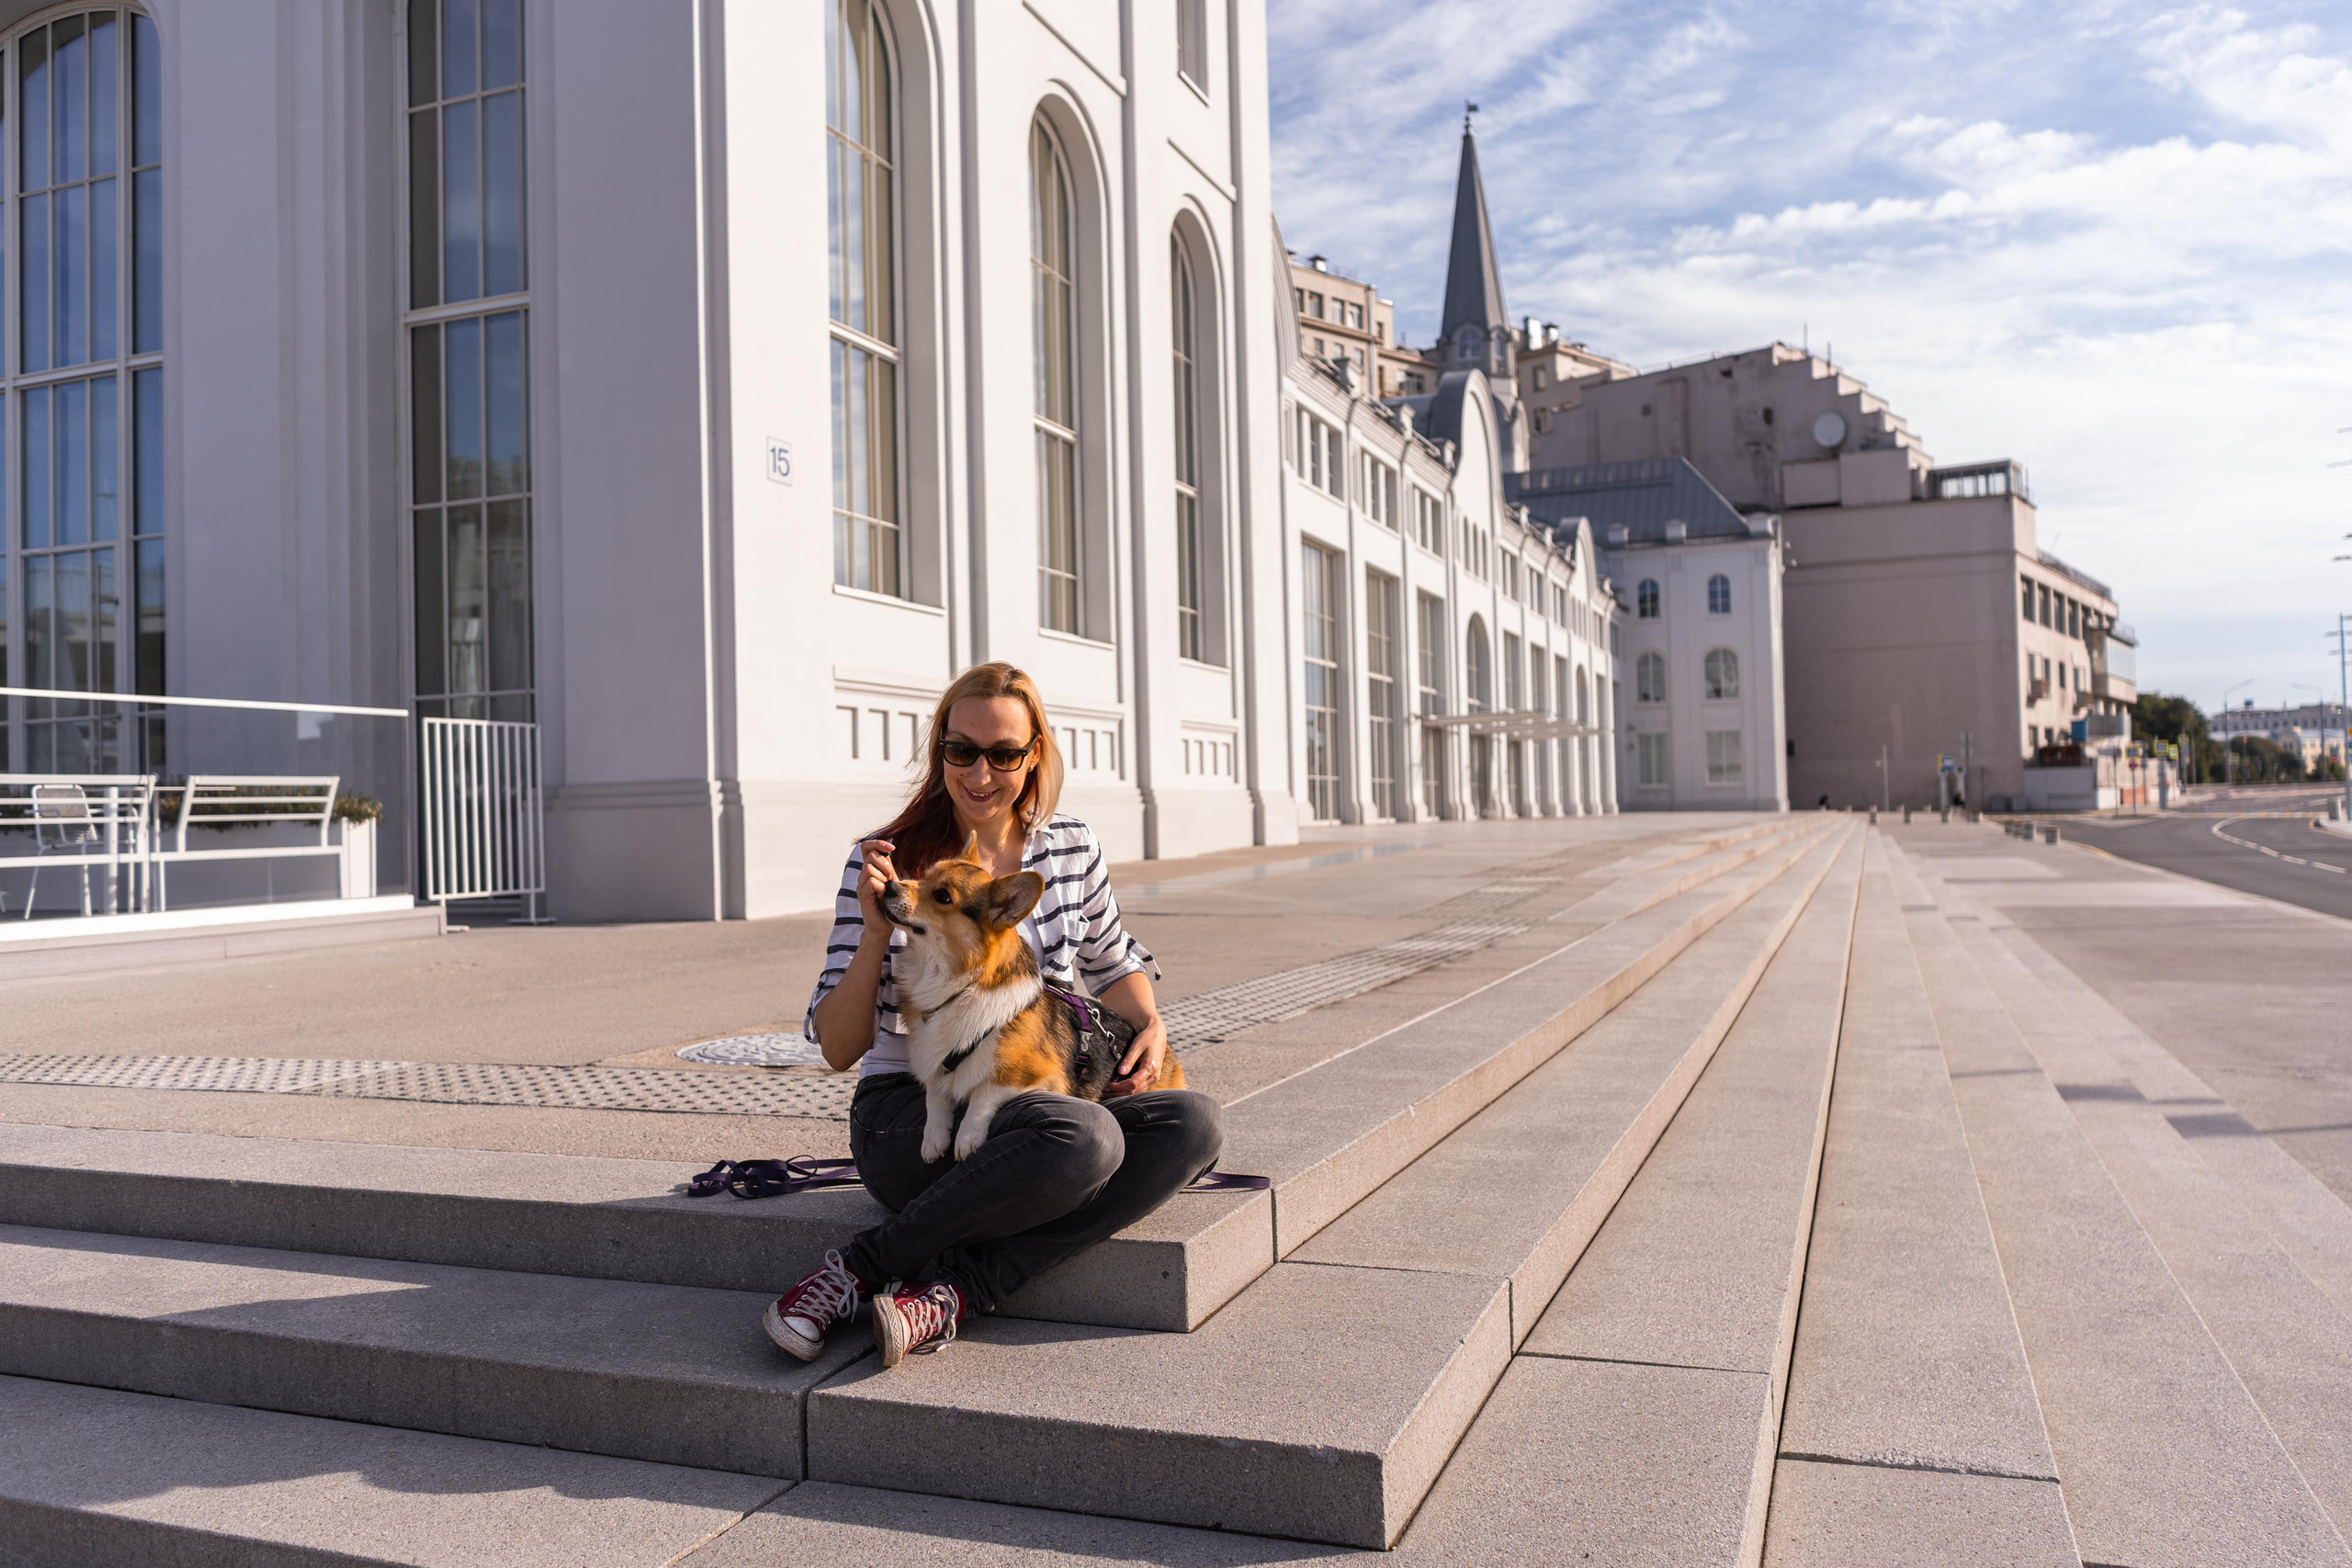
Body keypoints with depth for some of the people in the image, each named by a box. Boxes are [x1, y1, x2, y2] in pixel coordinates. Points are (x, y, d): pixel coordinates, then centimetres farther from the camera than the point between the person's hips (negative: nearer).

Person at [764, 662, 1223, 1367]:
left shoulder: (1072, 849, 5)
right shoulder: (887, 860, -6)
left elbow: (1114, 963, 23)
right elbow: (838, 1049, -7)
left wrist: (1151, 1025, 2)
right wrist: (876, 933, -22)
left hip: (1032, 1104, 5)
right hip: (908, 1115, -5)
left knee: (1192, 1120, -23)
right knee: (1085, 1138, -34)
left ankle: (951, 1295, -27)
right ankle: (851, 1273, -19)